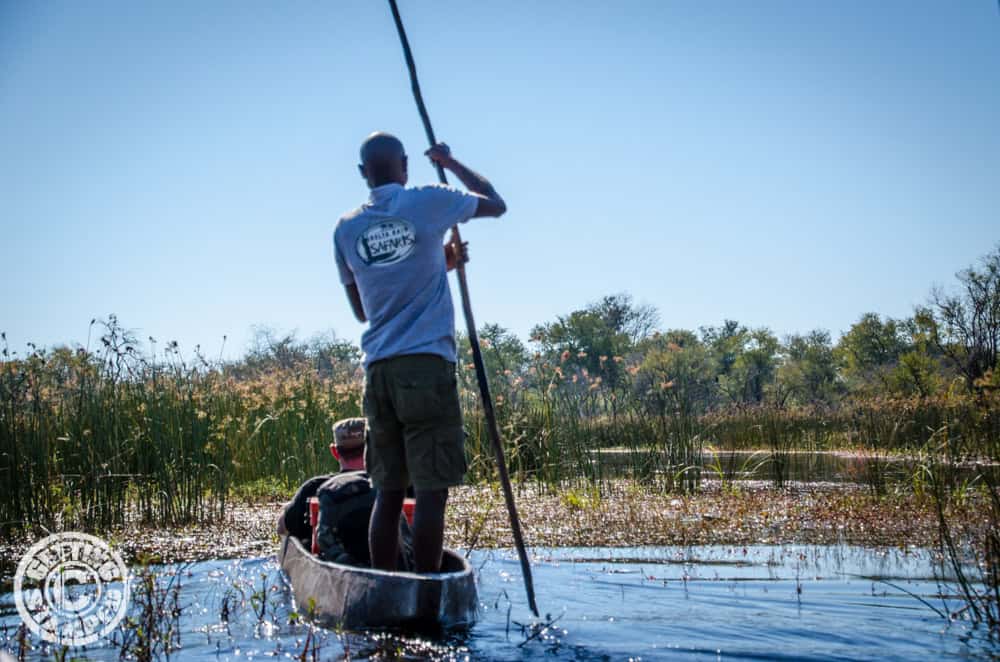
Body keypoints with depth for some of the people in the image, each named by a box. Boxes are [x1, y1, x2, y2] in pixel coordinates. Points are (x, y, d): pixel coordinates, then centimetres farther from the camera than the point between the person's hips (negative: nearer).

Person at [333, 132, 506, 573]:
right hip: (426, 363, -5)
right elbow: (496, 204, 18)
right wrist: (450, 163, 28)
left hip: (377, 370, 5)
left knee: (388, 491, 9)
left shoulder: (346, 229, 12)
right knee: (431, 489, -4)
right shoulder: (429, 203, 1)